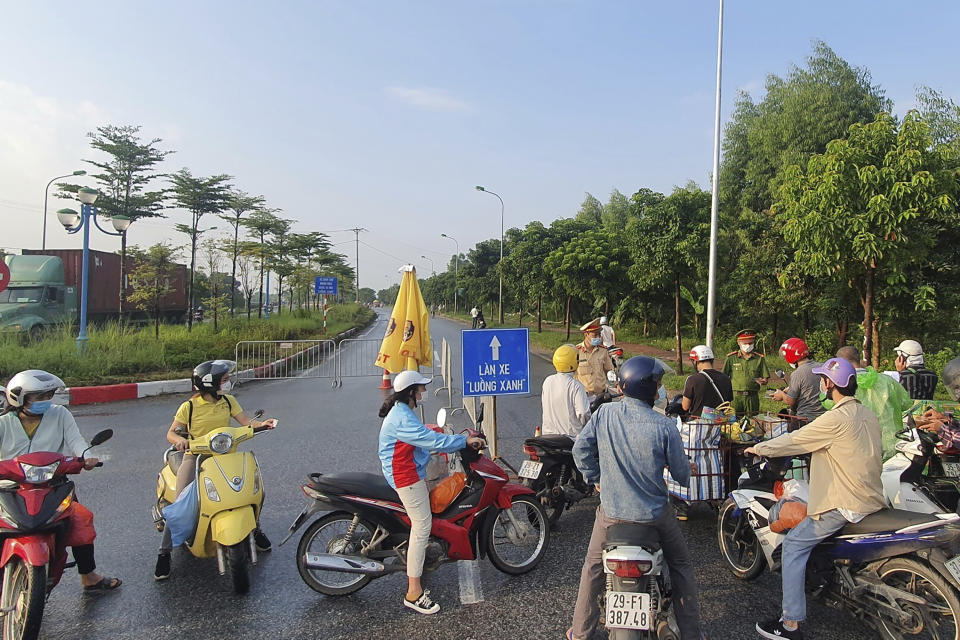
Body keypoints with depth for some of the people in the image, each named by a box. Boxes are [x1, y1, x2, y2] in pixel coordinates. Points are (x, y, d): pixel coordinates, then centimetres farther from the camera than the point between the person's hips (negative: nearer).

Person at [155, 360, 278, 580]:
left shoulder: (228, 401, 5)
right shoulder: (189, 406, -7)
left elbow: (245, 421, -4)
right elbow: (171, 433, -6)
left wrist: (261, 424, -24)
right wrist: (180, 440, -29)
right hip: (195, 455, -3)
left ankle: (255, 530, 19)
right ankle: (164, 552, 1)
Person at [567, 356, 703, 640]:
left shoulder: (604, 414, -12)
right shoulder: (664, 427, -18)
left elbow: (580, 450, -3)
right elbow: (681, 473, -7)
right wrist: (688, 471, 18)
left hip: (611, 509, 2)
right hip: (655, 513, -1)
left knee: (593, 566, 22)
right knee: (681, 565, 24)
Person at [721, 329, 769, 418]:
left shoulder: (760, 358, 8)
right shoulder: (731, 358, 4)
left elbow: (766, 379, 11)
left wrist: (762, 381, -13)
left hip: (752, 398, 2)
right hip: (735, 397, -1)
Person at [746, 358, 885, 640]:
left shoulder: (835, 419, -18)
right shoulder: (868, 415, 8)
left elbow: (793, 441, -10)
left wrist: (758, 448, 5)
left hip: (845, 506, -9)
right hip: (872, 500, 9)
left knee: (794, 545, -3)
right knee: (807, 508, 30)